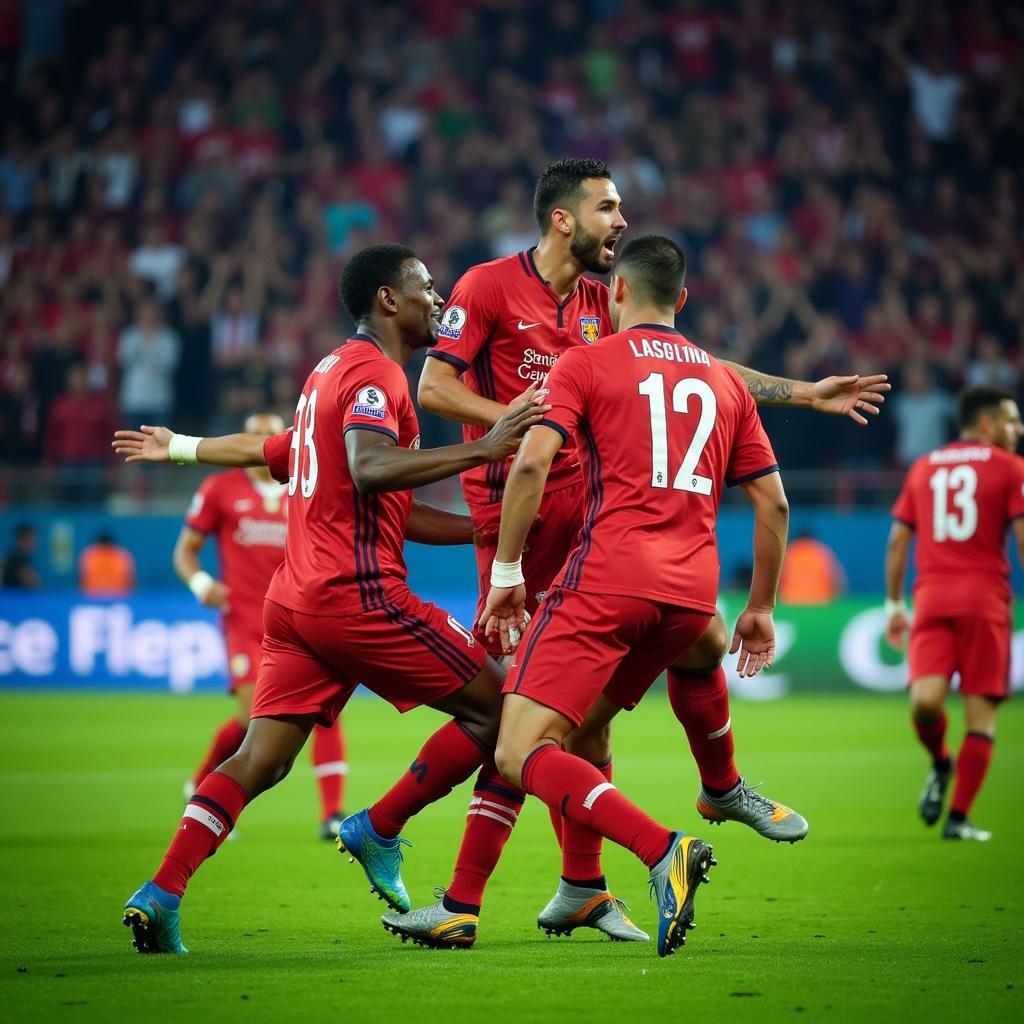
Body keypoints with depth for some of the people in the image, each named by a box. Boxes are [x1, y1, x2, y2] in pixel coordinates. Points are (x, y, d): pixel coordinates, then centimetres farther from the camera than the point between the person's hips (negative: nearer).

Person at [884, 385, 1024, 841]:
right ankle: (958, 818, 3)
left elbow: (897, 539, 17)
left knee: (926, 700, 3)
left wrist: (894, 605, 22)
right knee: (981, 713, 1)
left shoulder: (922, 467, 19)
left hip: (930, 598, 3)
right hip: (986, 601, -3)